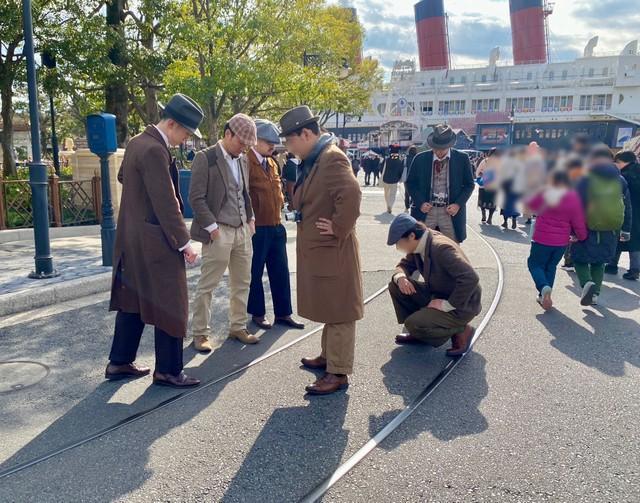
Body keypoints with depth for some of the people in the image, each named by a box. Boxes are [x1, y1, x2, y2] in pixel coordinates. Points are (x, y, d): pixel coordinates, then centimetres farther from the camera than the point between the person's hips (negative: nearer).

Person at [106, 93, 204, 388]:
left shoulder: (136, 142, 10)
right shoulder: (154, 150, -20)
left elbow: (122, 177, 26)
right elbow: (166, 203, -22)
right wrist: (184, 242, -18)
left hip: (132, 238, 10)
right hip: (155, 241, -10)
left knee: (133, 300, 17)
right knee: (169, 305, 1)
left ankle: (119, 362, 27)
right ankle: (168, 370, 11)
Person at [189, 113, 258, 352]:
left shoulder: (243, 160, 13)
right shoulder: (205, 158, -9)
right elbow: (196, 198, -12)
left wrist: (251, 219, 10)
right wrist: (212, 227, -14)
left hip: (242, 230, 7)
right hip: (219, 232, -7)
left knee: (242, 283, 13)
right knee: (206, 286, 2)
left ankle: (238, 327, 27)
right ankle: (200, 333, 14)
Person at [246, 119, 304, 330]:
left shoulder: (271, 163, 14)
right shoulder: (246, 162, -12)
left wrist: (280, 206, 14)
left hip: (276, 226, 8)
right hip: (257, 228, -8)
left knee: (280, 271, 11)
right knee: (255, 273, 7)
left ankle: (283, 313, 21)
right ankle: (258, 313, 20)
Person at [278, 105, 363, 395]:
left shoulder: (332, 158, -19)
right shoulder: (313, 160, 12)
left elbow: (351, 194, -34)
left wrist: (338, 228, -24)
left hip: (332, 251, -10)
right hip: (317, 250, 10)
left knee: (338, 311, 0)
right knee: (328, 309, 21)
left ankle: (338, 373, 9)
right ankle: (329, 356, 36)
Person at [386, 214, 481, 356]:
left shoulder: (441, 248, -30)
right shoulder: (420, 245, -4)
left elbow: (470, 278, -37)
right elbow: (405, 264, 11)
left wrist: (448, 305, -29)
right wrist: (400, 277, -14)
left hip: (460, 305, -9)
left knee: (414, 325, -24)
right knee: (396, 286, 1)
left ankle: (461, 331, -2)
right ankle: (418, 332, 13)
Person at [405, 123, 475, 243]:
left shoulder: (462, 159, 0)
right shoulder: (420, 159, 0)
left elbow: (469, 184, 7)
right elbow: (410, 183, 9)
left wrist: (458, 204, -7)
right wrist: (420, 203, -5)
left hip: (450, 212, 0)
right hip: (426, 212, 0)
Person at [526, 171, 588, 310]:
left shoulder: (545, 194, -11)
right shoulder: (574, 198, -7)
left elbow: (530, 204, 6)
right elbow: (578, 222, -4)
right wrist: (582, 236, 11)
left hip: (542, 238, -3)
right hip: (562, 241, 3)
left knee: (535, 264, 11)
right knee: (551, 266, 20)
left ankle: (544, 287, -17)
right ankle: (544, 296, 19)